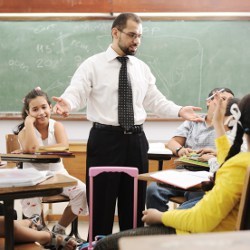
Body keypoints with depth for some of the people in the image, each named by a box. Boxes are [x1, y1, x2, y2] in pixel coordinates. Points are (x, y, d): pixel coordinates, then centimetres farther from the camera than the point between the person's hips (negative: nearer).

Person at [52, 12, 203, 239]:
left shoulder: (142, 68, 11)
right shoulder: (92, 65, -3)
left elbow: (155, 101, 12)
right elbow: (76, 93, -13)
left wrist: (179, 111, -2)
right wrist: (66, 103, -35)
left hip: (136, 140, 5)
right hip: (105, 139, -4)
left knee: (135, 200, 13)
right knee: (102, 201, 1)